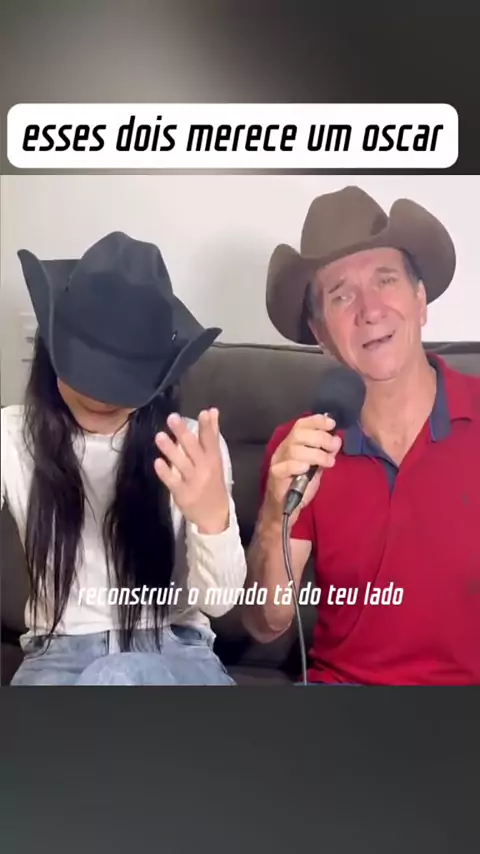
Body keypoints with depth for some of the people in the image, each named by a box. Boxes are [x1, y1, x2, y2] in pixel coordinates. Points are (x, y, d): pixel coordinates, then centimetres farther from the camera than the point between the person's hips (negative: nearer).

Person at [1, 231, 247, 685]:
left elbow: (219, 600, -9)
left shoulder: (192, 443, -4)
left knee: (116, 680, -35)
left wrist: (213, 517, -31)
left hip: (177, 656, -1)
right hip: (58, 656, 1)